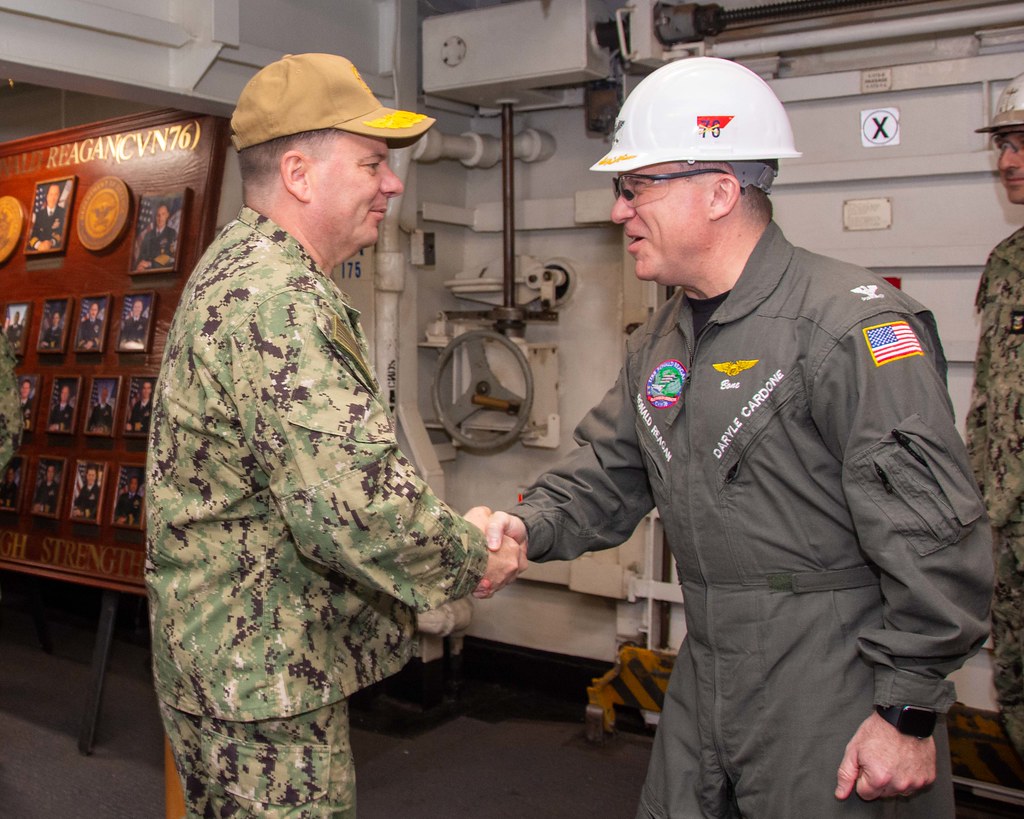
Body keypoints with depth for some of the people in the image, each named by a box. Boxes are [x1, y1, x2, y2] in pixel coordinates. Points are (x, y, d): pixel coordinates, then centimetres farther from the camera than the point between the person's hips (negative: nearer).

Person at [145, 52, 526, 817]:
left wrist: (455, 531, 10)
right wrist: (474, 562, -16)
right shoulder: (279, 300, -25)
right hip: (260, 679, -11)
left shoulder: (242, 262, 11)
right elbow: (354, 502, -33)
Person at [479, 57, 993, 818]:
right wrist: (528, 526, -7)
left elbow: (934, 539, -19)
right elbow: (604, 477, 13)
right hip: (705, 692, 8)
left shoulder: (851, 323, -18)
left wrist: (910, 714, -17)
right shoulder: (661, 343, 9)